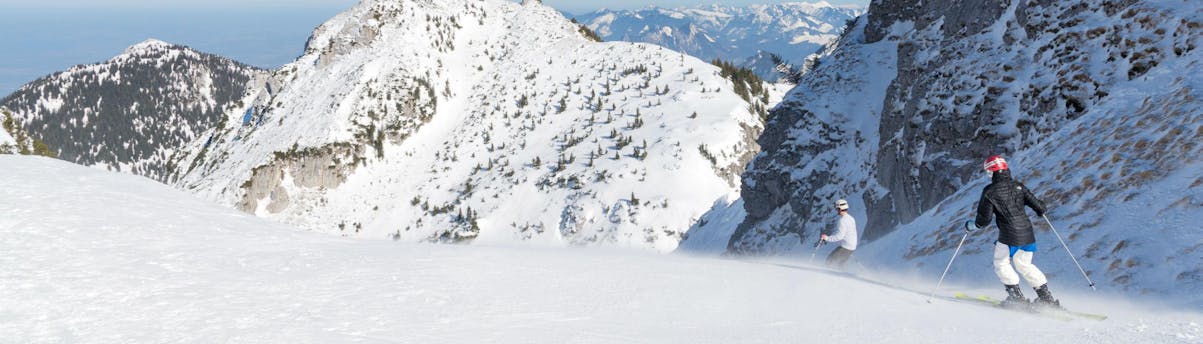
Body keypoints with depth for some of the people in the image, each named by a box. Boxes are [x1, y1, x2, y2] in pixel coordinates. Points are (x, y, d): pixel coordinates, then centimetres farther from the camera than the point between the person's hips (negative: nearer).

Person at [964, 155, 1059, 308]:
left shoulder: (990, 192, -6)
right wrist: (1041, 210, 30)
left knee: (1001, 264, 13)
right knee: (1024, 265, 21)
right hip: (1028, 234, 6)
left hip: (1009, 237, -6)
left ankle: (1017, 296, 3)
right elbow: (1039, 207, 6)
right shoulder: (1018, 186, 7)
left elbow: (984, 219, -7)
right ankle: (1047, 296, 19)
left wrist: (971, 226, 13)